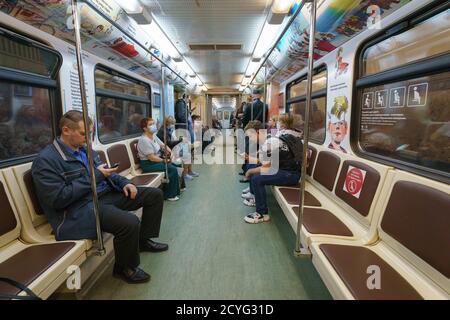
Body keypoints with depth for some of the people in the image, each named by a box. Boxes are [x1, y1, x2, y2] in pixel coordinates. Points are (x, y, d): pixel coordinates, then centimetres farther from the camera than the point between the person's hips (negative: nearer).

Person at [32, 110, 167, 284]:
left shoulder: (85, 148, 13)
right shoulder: (45, 160, -12)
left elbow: (106, 173, 21)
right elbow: (58, 199, -20)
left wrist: (124, 183, 0)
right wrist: (94, 176, -18)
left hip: (106, 194, 9)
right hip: (80, 207, -9)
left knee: (155, 194, 6)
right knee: (130, 222, -34)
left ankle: (144, 239, 22)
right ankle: (125, 268, -3)